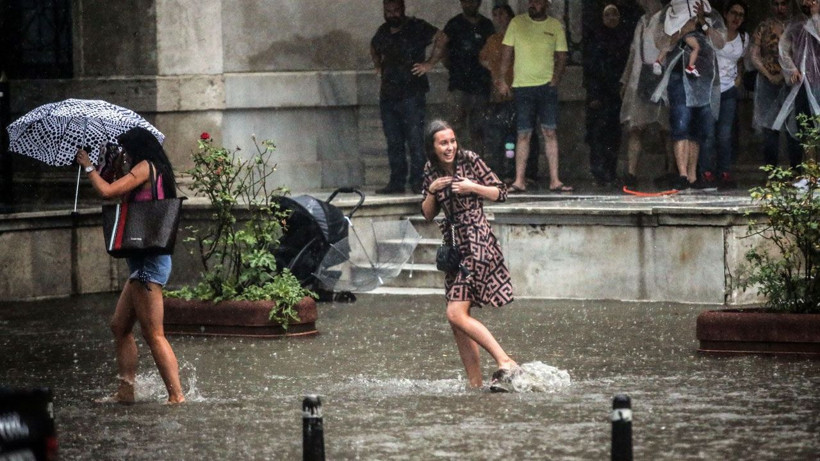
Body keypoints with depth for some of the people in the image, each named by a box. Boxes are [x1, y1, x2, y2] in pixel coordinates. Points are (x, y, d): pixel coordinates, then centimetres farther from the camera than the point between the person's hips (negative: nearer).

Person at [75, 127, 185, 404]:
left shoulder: (146, 167, -10)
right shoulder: (158, 172, 18)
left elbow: (106, 191, -16)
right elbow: (126, 199, 23)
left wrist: (88, 167, -1)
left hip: (148, 261, -10)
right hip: (144, 262, 10)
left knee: (153, 334, -9)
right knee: (120, 326, 14)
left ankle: (176, 395, -10)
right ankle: (126, 390, 15)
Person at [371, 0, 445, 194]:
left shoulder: (416, 27, -4)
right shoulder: (383, 32, 15)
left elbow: (440, 39, -12)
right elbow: (373, 48, 35)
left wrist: (429, 63, -13)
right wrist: (378, 65, 19)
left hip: (412, 93, -6)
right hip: (388, 95, 6)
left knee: (415, 140, -8)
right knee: (393, 142, 6)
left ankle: (417, 182, -7)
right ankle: (396, 182, 10)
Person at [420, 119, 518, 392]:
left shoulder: (469, 161, -6)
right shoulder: (431, 171, 10)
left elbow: (501, 193, -2)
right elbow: (428, 214, 13)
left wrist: (473, 187, -16)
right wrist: (432, 191, -4)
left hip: (477, 244, -7)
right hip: (454, 247, 7)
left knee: (456, 314, -17)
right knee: (458, 321, 5)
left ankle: (506, 363, -17)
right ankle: (475, 384, 9)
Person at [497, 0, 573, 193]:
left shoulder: (555, 26, 5)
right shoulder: (517, 23, 3)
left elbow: (561, 56, 7)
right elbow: (507, 52, 5)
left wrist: (555, 79, -6)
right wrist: (501, 78, -2)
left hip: (547, 85, 0)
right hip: (522, 86, 0)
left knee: (550, 132, -4)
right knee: (523, 134, 0)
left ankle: (554, 180, -3)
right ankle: (519, 181, 3)